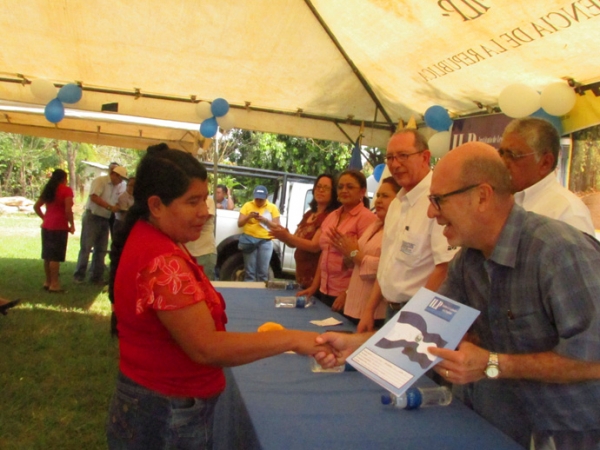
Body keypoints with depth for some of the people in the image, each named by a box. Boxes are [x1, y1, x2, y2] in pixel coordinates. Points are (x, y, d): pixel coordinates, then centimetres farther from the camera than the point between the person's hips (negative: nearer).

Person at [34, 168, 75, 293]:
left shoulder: (48, 190, 14)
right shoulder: (66, 190, -9)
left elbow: (36, 206, 17)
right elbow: (68, 210, -18)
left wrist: (44, 218, 17)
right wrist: (72, 224, -8)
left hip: (47, 226, 7)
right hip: (59, 227, -7)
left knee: (47, 255, 13)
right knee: (56, 256, -4)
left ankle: (48, 282, 22)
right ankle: (54, 285, -1)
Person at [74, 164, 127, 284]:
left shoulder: (120, 186, 9)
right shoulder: (100, 181, -10)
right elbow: (94, 197, -22)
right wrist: (110, 207, -27)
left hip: (105, 219, 6)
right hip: (92, 217, -6)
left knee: (101, 249, 7)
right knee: (86, 247, -3)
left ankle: (96, 276, 15)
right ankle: (79, 275, 6)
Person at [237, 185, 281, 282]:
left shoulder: (272, 207, 7)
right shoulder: (247, 205, 7)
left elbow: (276, 226, 3)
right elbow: (239, 224, 5)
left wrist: (264, 220, -13)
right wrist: (248, 216, -14)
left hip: (266, 241, 0)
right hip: (250, 239, 0)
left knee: (263, 272, -1)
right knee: (250, 271, 1)